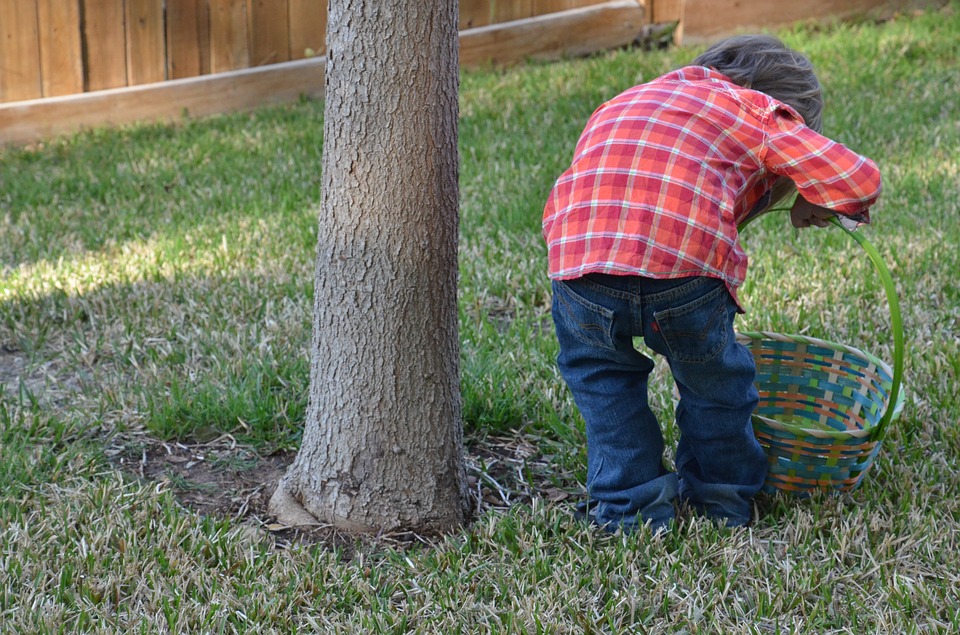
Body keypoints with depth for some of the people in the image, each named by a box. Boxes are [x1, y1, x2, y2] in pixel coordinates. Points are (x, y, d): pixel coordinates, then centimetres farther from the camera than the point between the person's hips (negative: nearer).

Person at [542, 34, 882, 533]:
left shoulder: (619, 105, 36)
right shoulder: (758, 110, 21)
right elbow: (859, 179, 14)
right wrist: (811, 204, 34)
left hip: (578, 255, 3)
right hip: (686, 268, -3)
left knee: (599, 370, 31)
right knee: (711, 372, 26)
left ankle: (630, 505, 32)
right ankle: (723, 499, 43)